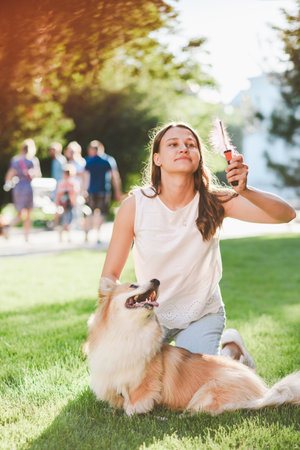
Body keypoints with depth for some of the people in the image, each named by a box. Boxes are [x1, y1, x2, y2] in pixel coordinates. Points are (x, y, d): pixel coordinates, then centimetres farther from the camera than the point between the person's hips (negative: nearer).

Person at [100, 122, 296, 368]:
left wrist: (244, 190, -42)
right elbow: (110, 276, -9)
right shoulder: (135, 206, -17)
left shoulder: (214, 201, -17)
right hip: (150, 314, 1)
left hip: (202, 316, -1)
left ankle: (230, 347, 18)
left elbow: (286, 214, -25)